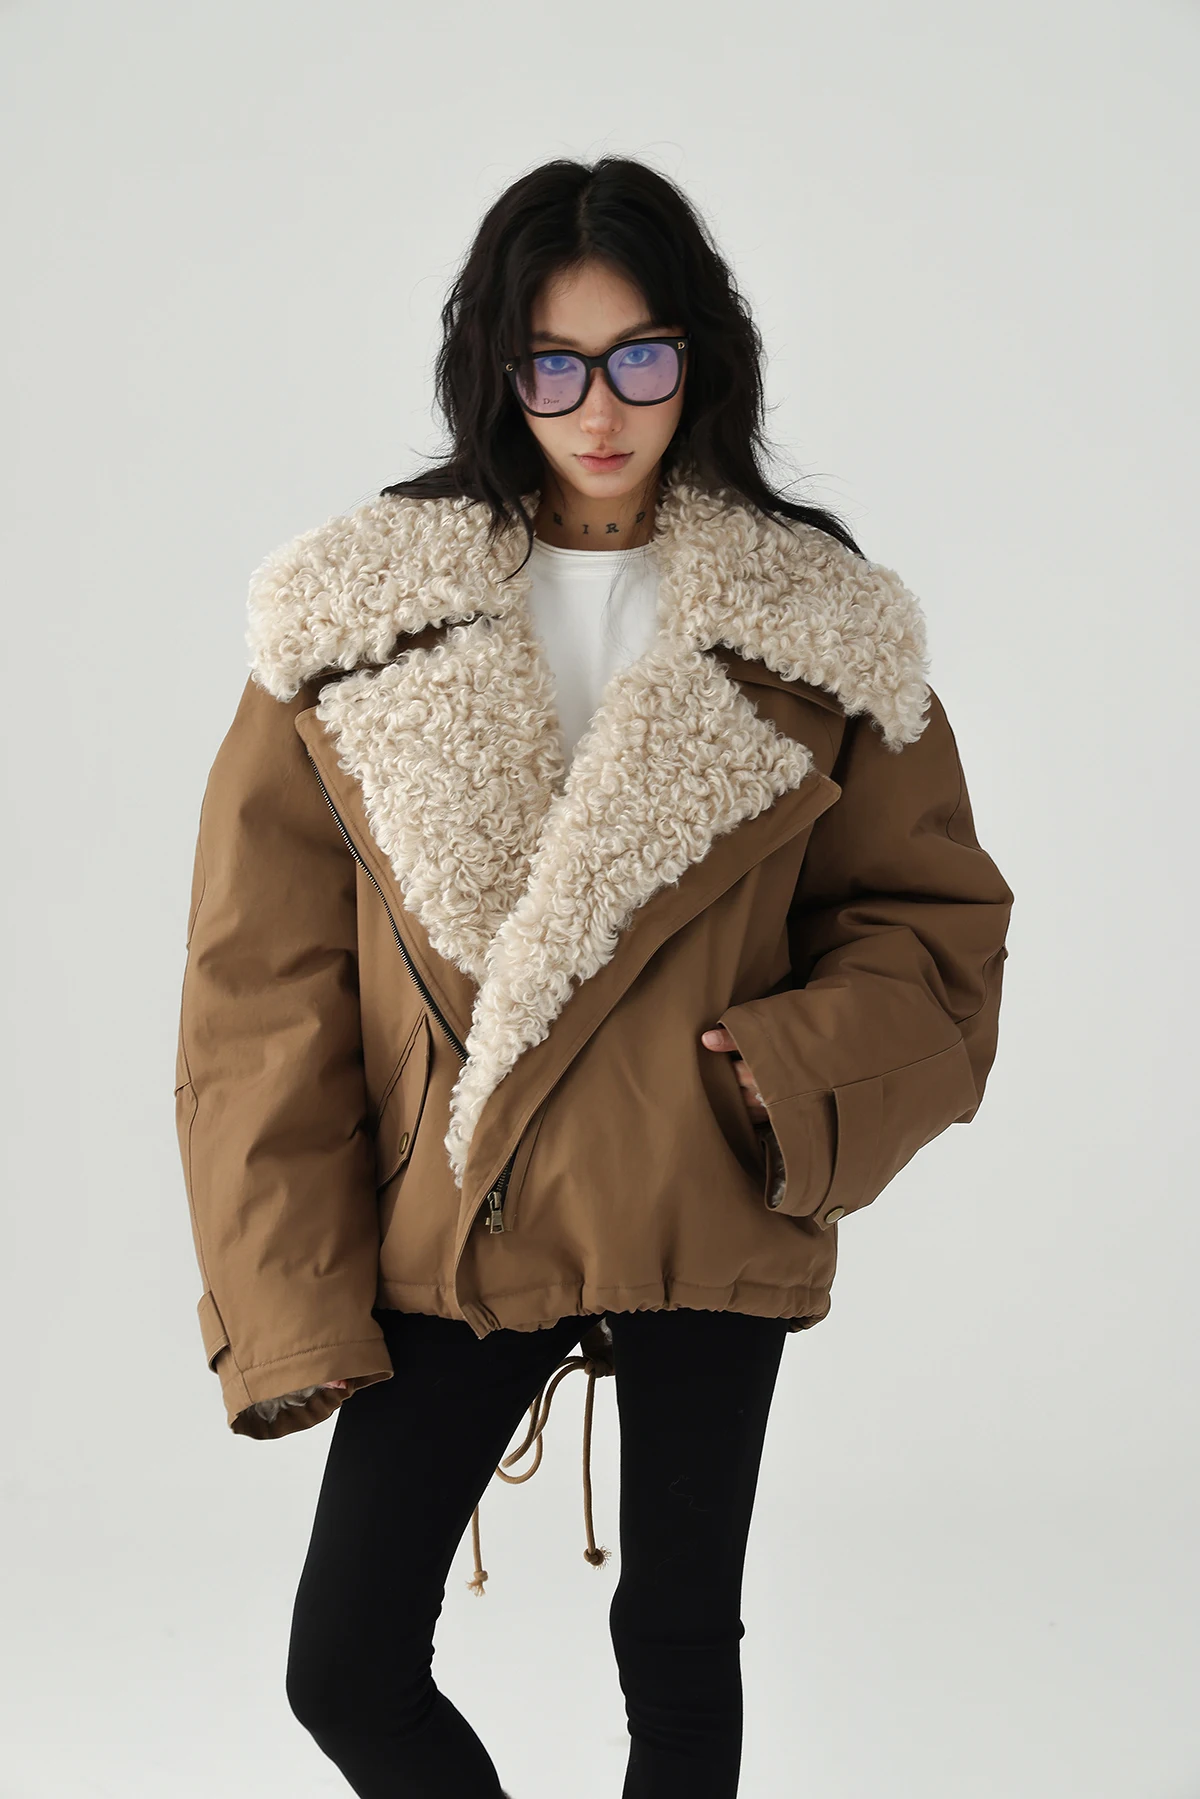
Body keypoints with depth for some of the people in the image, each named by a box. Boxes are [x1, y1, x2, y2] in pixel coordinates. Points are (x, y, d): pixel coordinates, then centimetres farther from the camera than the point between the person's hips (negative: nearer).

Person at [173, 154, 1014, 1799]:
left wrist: (805, 1078, -15)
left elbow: (934, 914, 6)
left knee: (680, 1659, 13)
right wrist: (289, 1296, -7)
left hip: (709, 1230, 0)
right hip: (446, 1230, 1)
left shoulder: (821, 629, -2)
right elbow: (265, 978, -2)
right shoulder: (356, 611, -2)